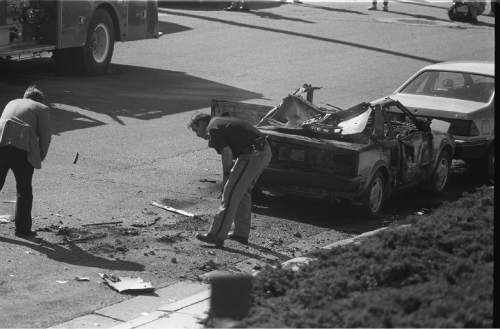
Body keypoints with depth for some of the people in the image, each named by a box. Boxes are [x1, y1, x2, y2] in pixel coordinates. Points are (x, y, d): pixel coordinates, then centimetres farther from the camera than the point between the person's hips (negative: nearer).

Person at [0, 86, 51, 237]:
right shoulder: (41, 109, 14)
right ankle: (22, 228, 13)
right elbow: (45, 135, 7)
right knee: (24, 190, 9)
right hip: (21, 149, -4)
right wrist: (40, 157, 20)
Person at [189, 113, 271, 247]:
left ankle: (217, 236, -4)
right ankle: (241, 233, 26)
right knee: (243, 192, 21)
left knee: (230, 193, -5)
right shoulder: (221, 122, 26)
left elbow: (227, 154, -9)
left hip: (253, 155, -10)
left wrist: (226, 177, 4)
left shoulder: (213, 129, -4)